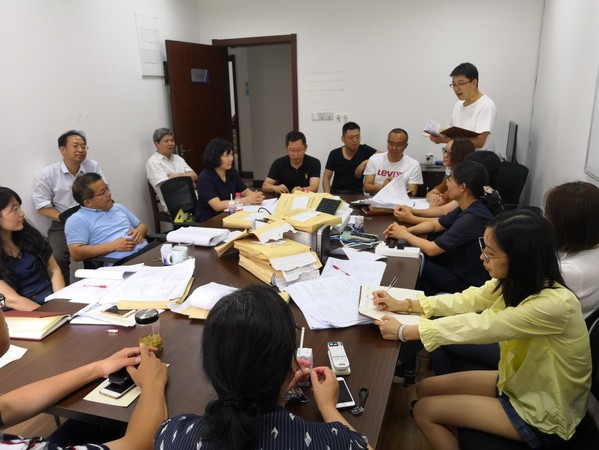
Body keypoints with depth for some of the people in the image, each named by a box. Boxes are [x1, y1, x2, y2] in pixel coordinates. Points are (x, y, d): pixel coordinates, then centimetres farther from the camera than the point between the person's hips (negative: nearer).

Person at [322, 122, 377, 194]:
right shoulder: (334, 154, 4)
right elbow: (326, 178, 4)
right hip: (336, 193, 1)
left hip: (356, 193, -1)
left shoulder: (364, 150, 0)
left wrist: (365, 163, -15)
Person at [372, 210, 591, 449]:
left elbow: (479, 326, -33)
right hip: (518, 382, 7)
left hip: (541, 414, -7)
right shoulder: (517, 280, -10)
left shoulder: (554, 305, -34)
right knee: (425, 389, 6)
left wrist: (404, 332, -27)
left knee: (425, 410, -6)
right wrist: (405, 304, -9)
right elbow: (468, 300, -3)